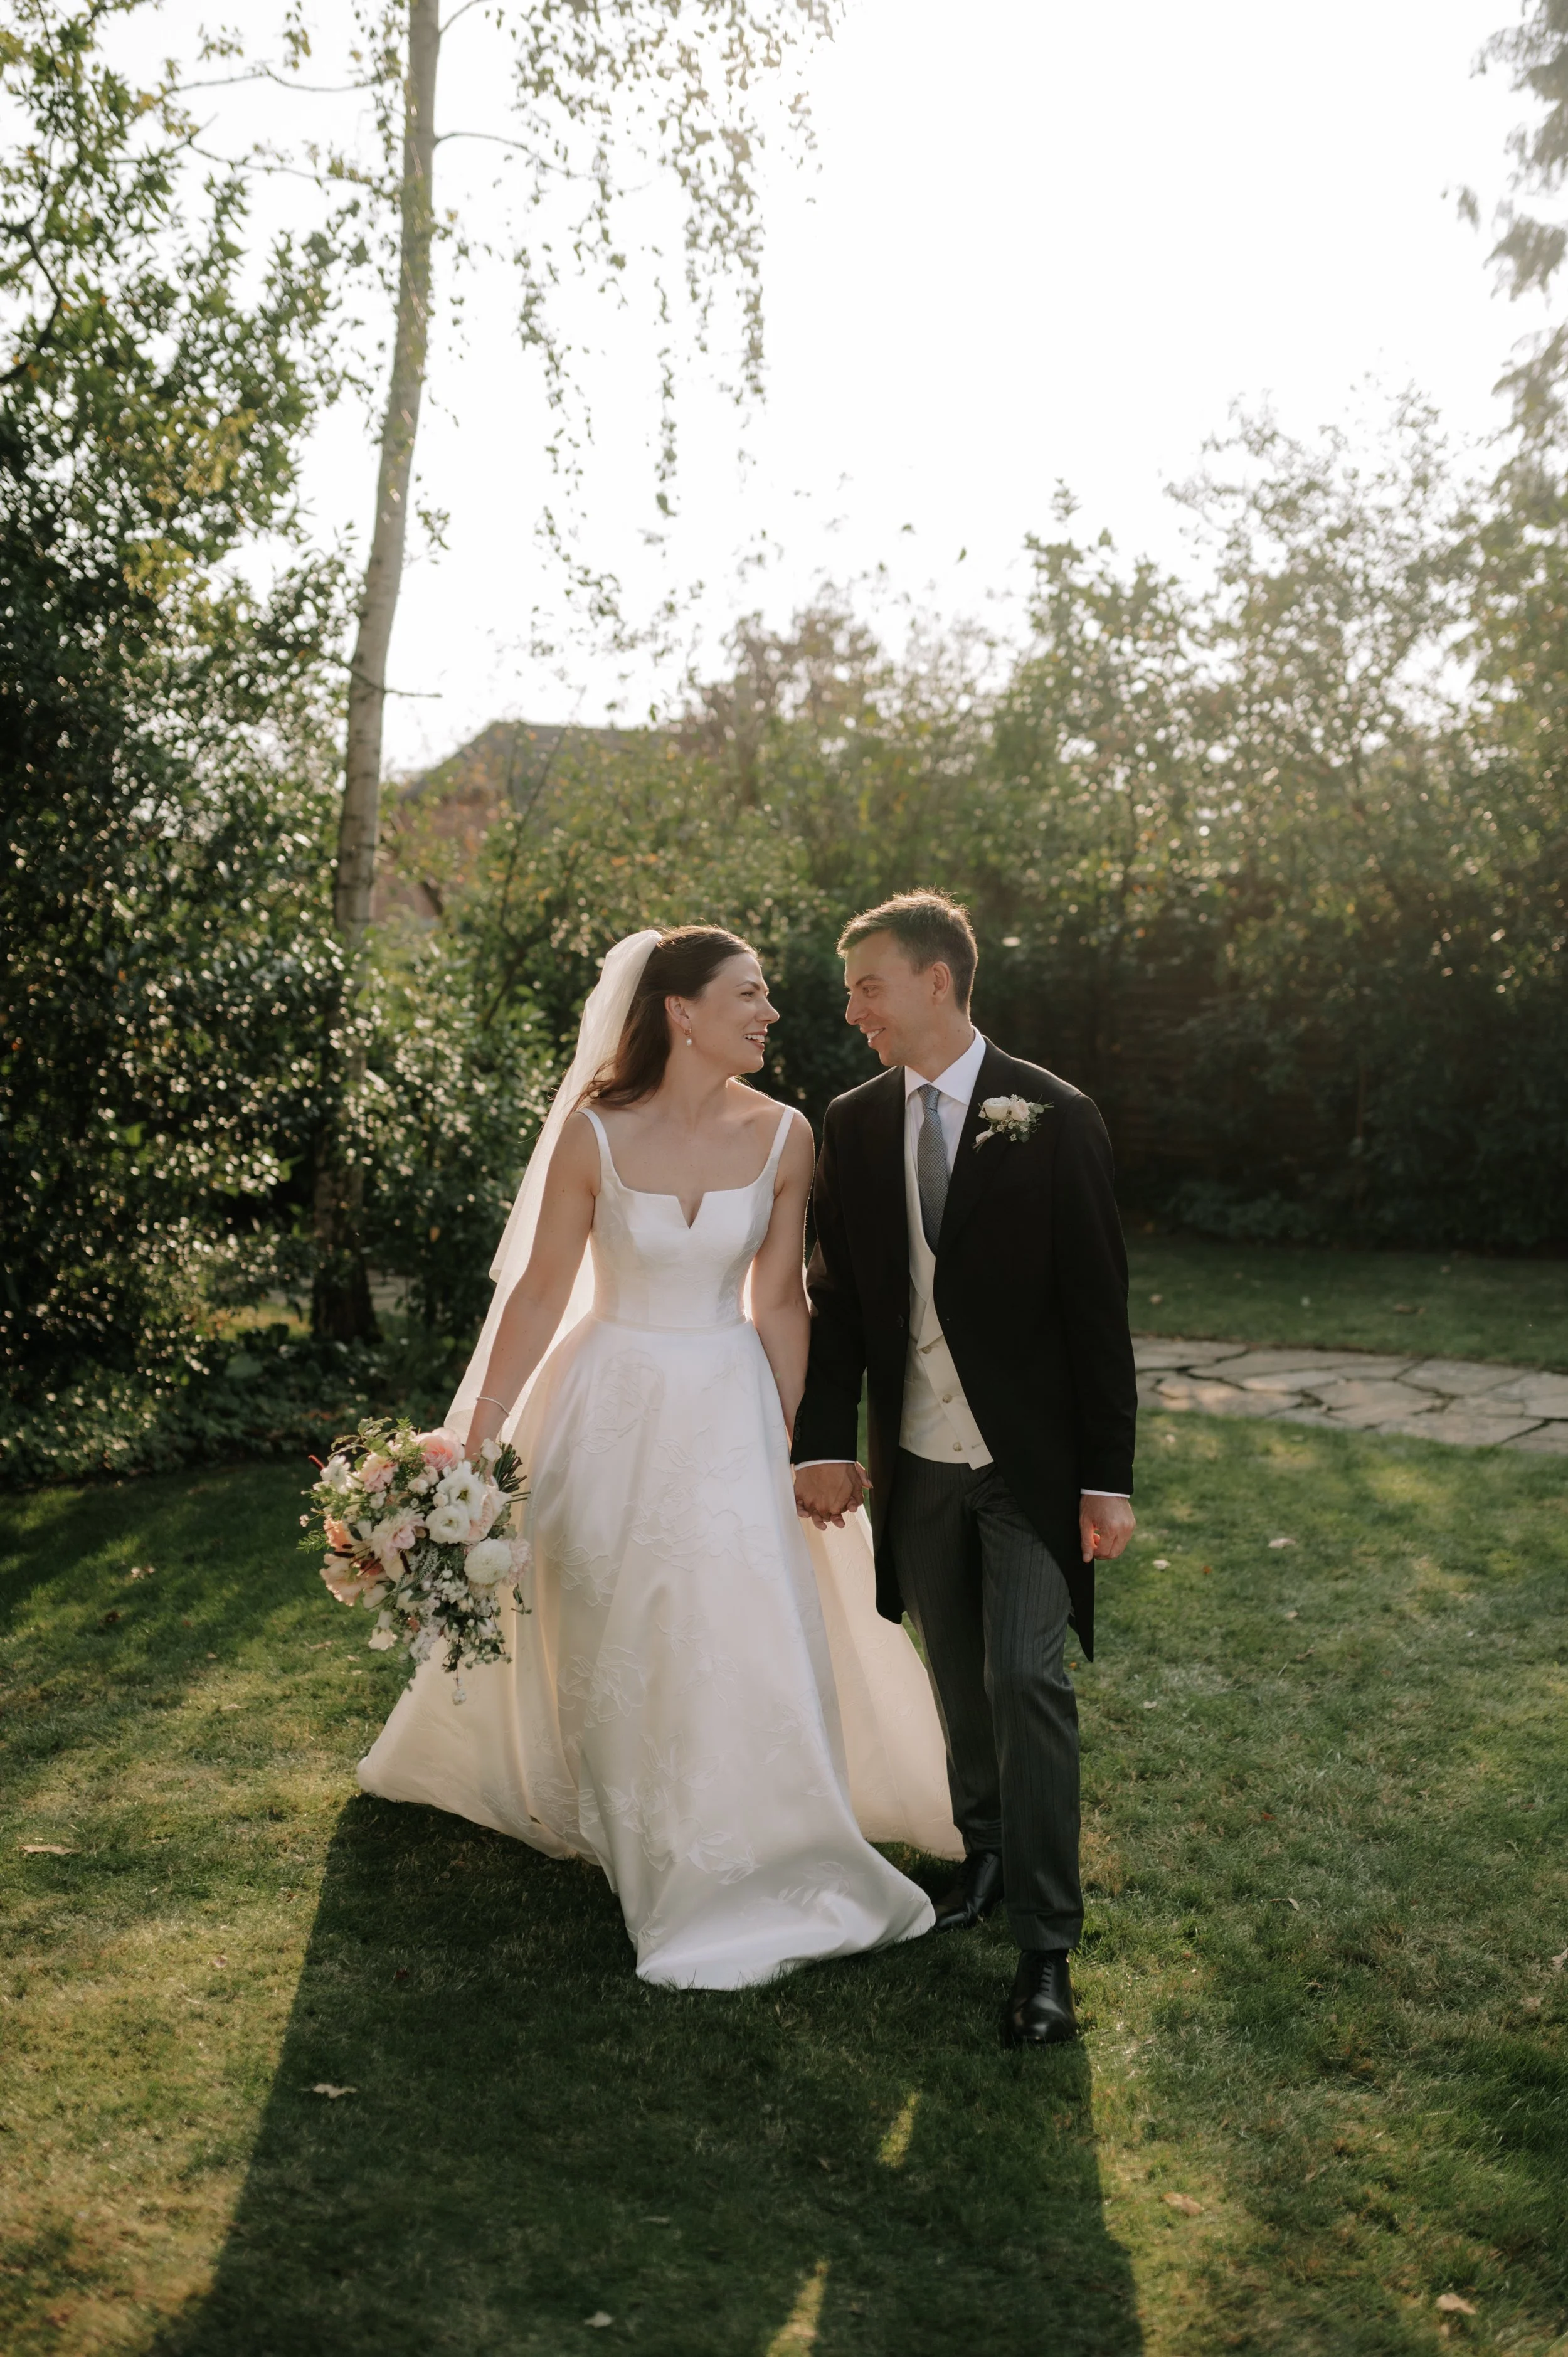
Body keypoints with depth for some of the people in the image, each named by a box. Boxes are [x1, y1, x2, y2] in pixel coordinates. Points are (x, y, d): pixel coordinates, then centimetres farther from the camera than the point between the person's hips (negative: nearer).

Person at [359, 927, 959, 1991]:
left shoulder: (783, 1138, -8)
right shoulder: (593, 1135, -15)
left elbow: (779, 1301, -1)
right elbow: (541, 1290, -8)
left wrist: (794, 1442, -1)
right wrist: (476, 1437, -7)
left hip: (728, 1409, 1)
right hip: (612, 1404, -1)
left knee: (749, 1632, 0)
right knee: (604, 1633, 14)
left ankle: (751, 1868, 20)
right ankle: (615, 1817, 42)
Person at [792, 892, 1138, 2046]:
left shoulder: (1053, 1119, -10)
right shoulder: (854, 1124, 2)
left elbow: (1099, 1305, -9)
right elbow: (838, 1295, 6)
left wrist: (1110, 1478, -11)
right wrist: (826, 1441, -1)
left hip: (1031, 1457, -4)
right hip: (916, 1461, 4)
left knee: (1028, 1681, -6)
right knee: (960, 1678, 16)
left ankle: (1047, 1941, 5)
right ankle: (988, 1852, 38)